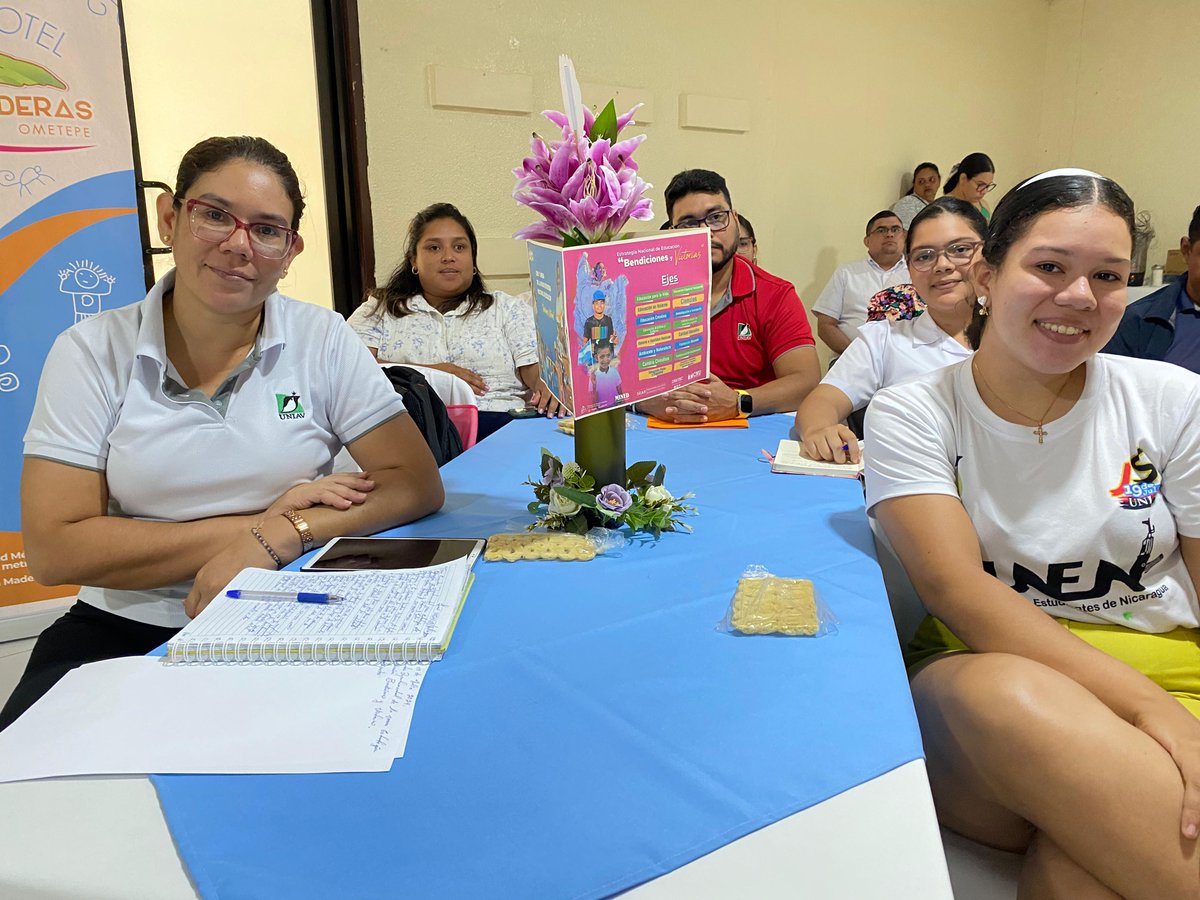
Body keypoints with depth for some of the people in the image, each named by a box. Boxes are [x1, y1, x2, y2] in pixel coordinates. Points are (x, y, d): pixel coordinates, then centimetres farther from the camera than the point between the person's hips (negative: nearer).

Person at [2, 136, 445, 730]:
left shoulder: (322, 340, -2)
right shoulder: (92, 353, -2)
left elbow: (417, 482, -6)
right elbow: (54, 548, -9)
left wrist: (277, 537, -21)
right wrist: (259, 522, -14)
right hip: (126, 633, 0)